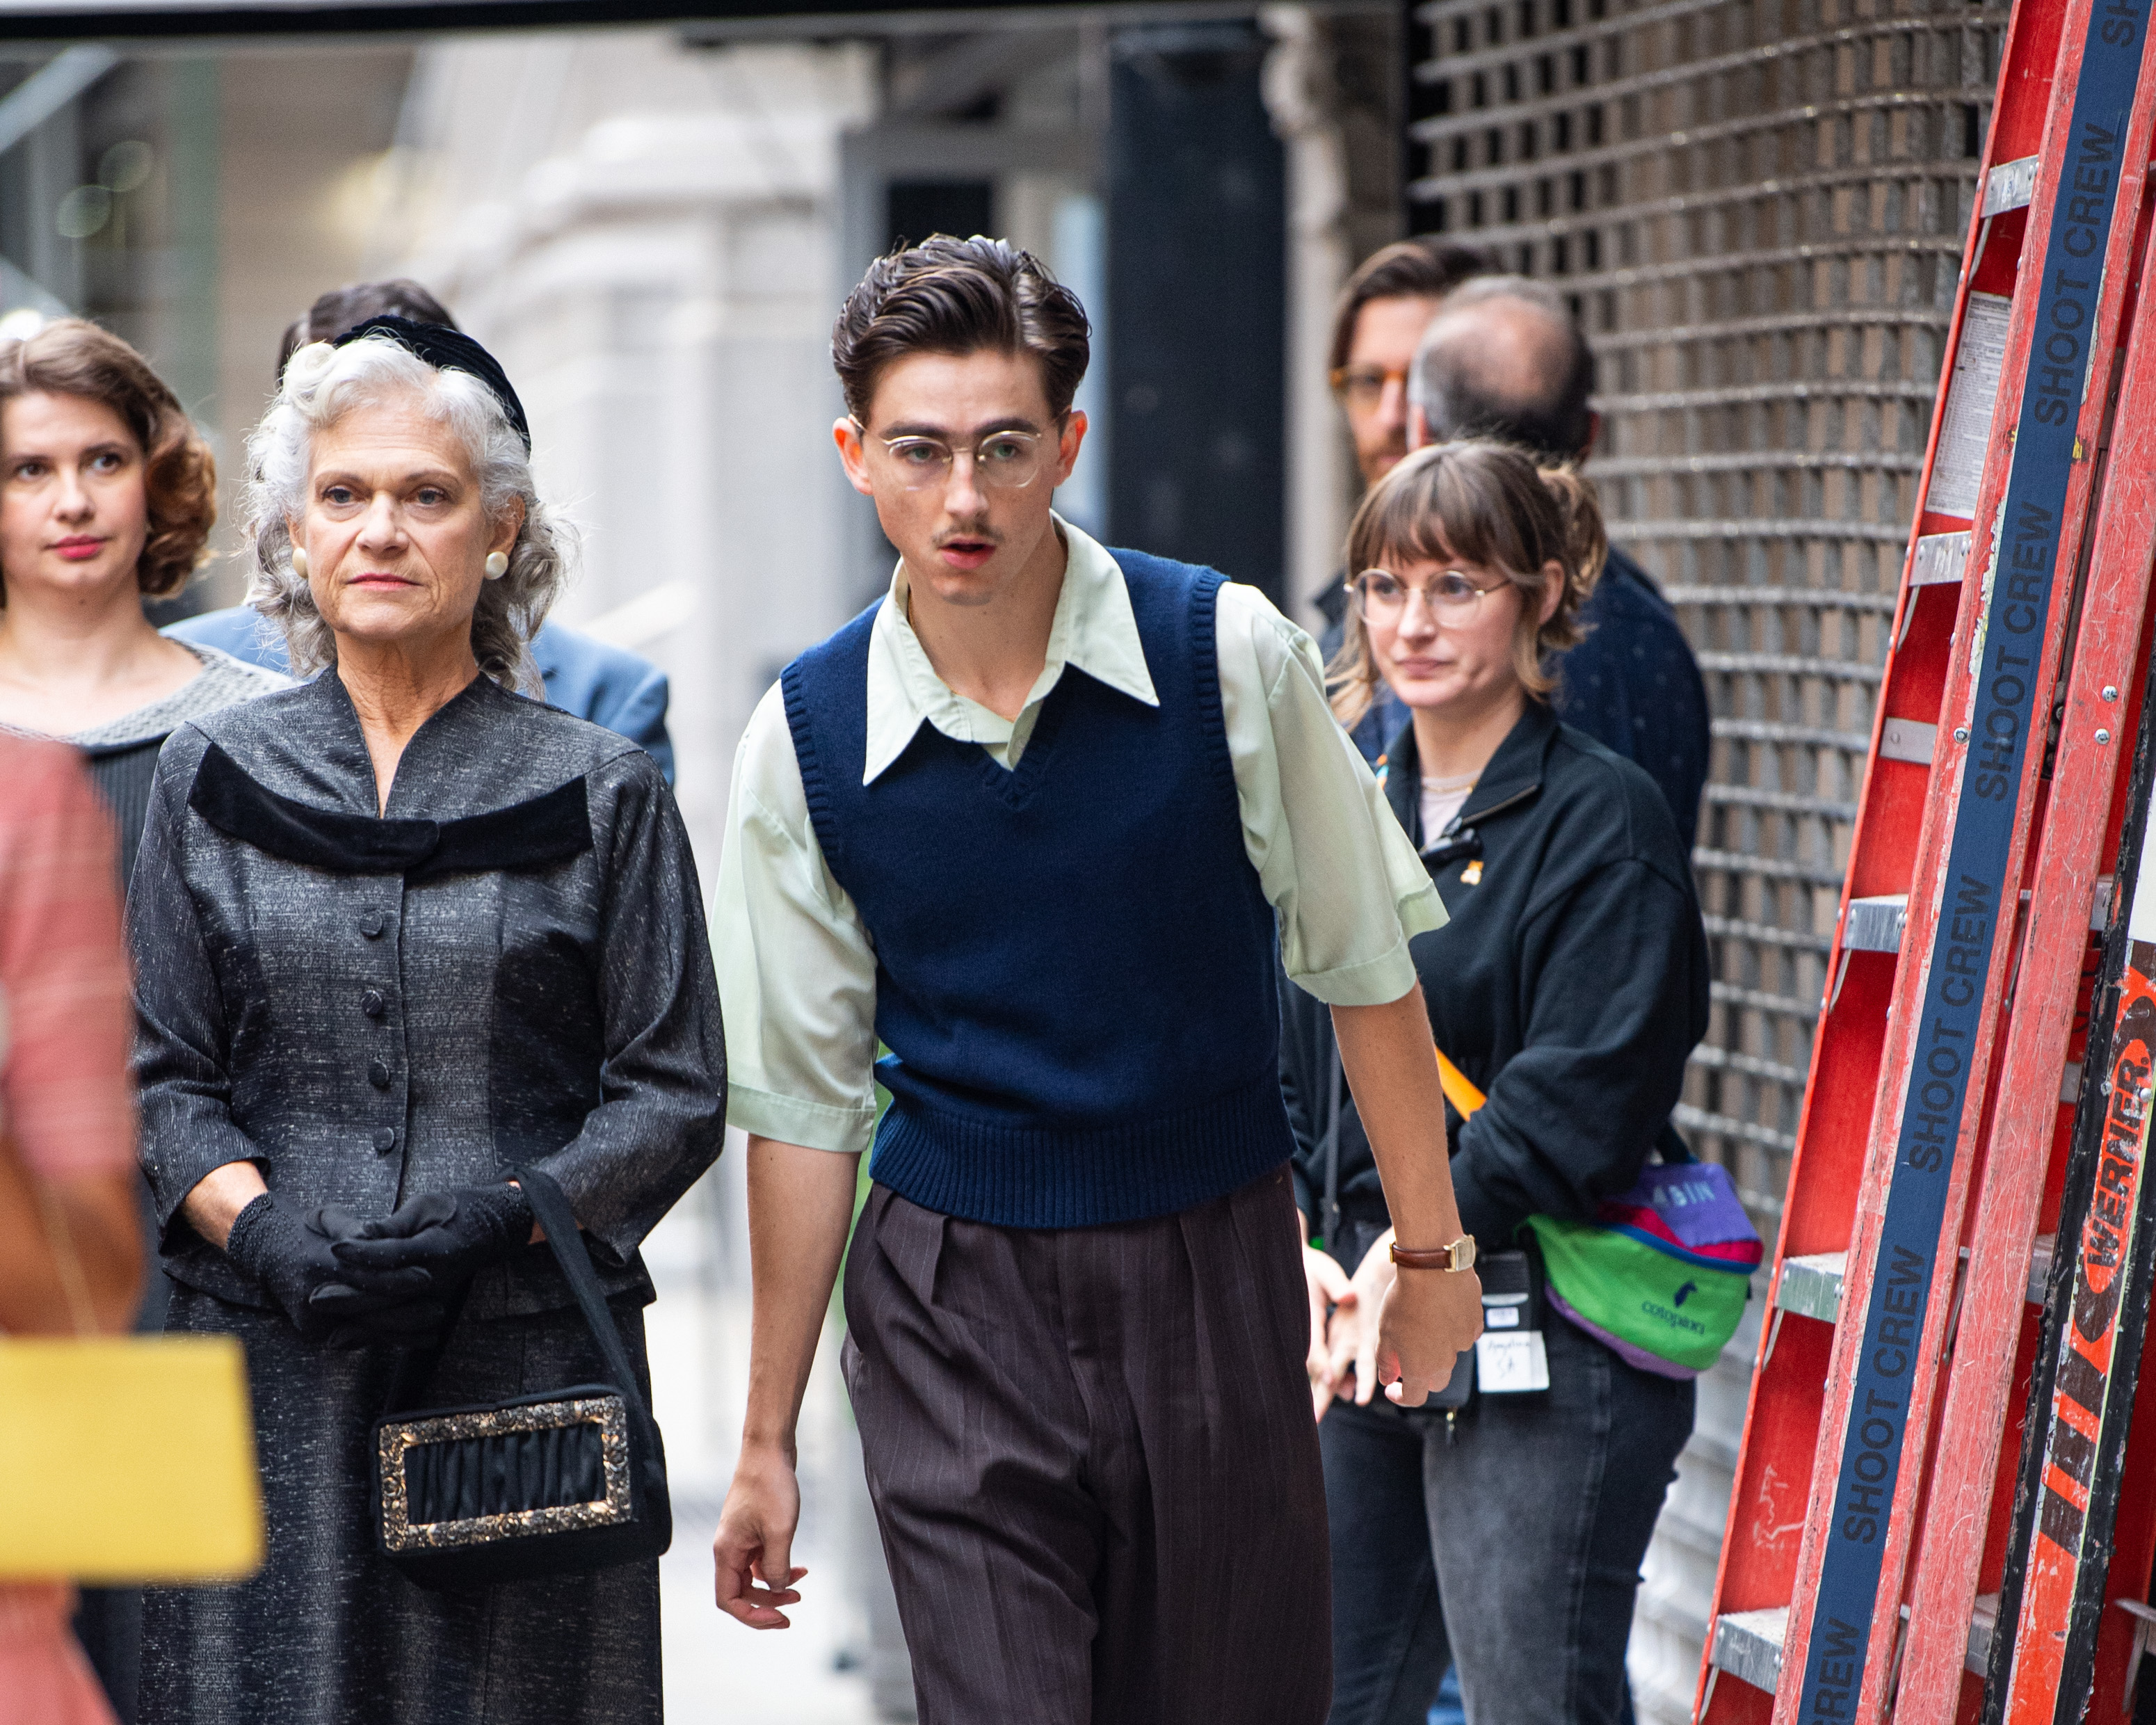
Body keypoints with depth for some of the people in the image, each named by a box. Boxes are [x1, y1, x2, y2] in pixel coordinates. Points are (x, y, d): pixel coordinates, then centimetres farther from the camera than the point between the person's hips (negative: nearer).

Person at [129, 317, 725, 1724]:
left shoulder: (602, 794, 5)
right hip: (271, 1366, 1)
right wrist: (258, 1226, -10)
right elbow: (157, 1079, 8)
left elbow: (674, 1095, 2)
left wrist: (499, 1220, -13)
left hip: (529, 1358, -1)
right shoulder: (211, 782, 10)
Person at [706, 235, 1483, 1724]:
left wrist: (1431, 1247, 6)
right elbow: (803, 1099, 5)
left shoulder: (1226, 656, -7)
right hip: (955, 1305, 0)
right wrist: (767, 1437, 7)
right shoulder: (808, 739, -3)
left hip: (1214, 1268, 0)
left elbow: (1364, 967, 4)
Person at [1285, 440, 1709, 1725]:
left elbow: (1577, 1111, -15)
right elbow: (1286, 1072, 14)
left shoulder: (1605, 822, -8)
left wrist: (1408, 1262, -16)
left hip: (1545, 1361, -7)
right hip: (1360, 1332, 7)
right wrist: (1293, 1248, -3)